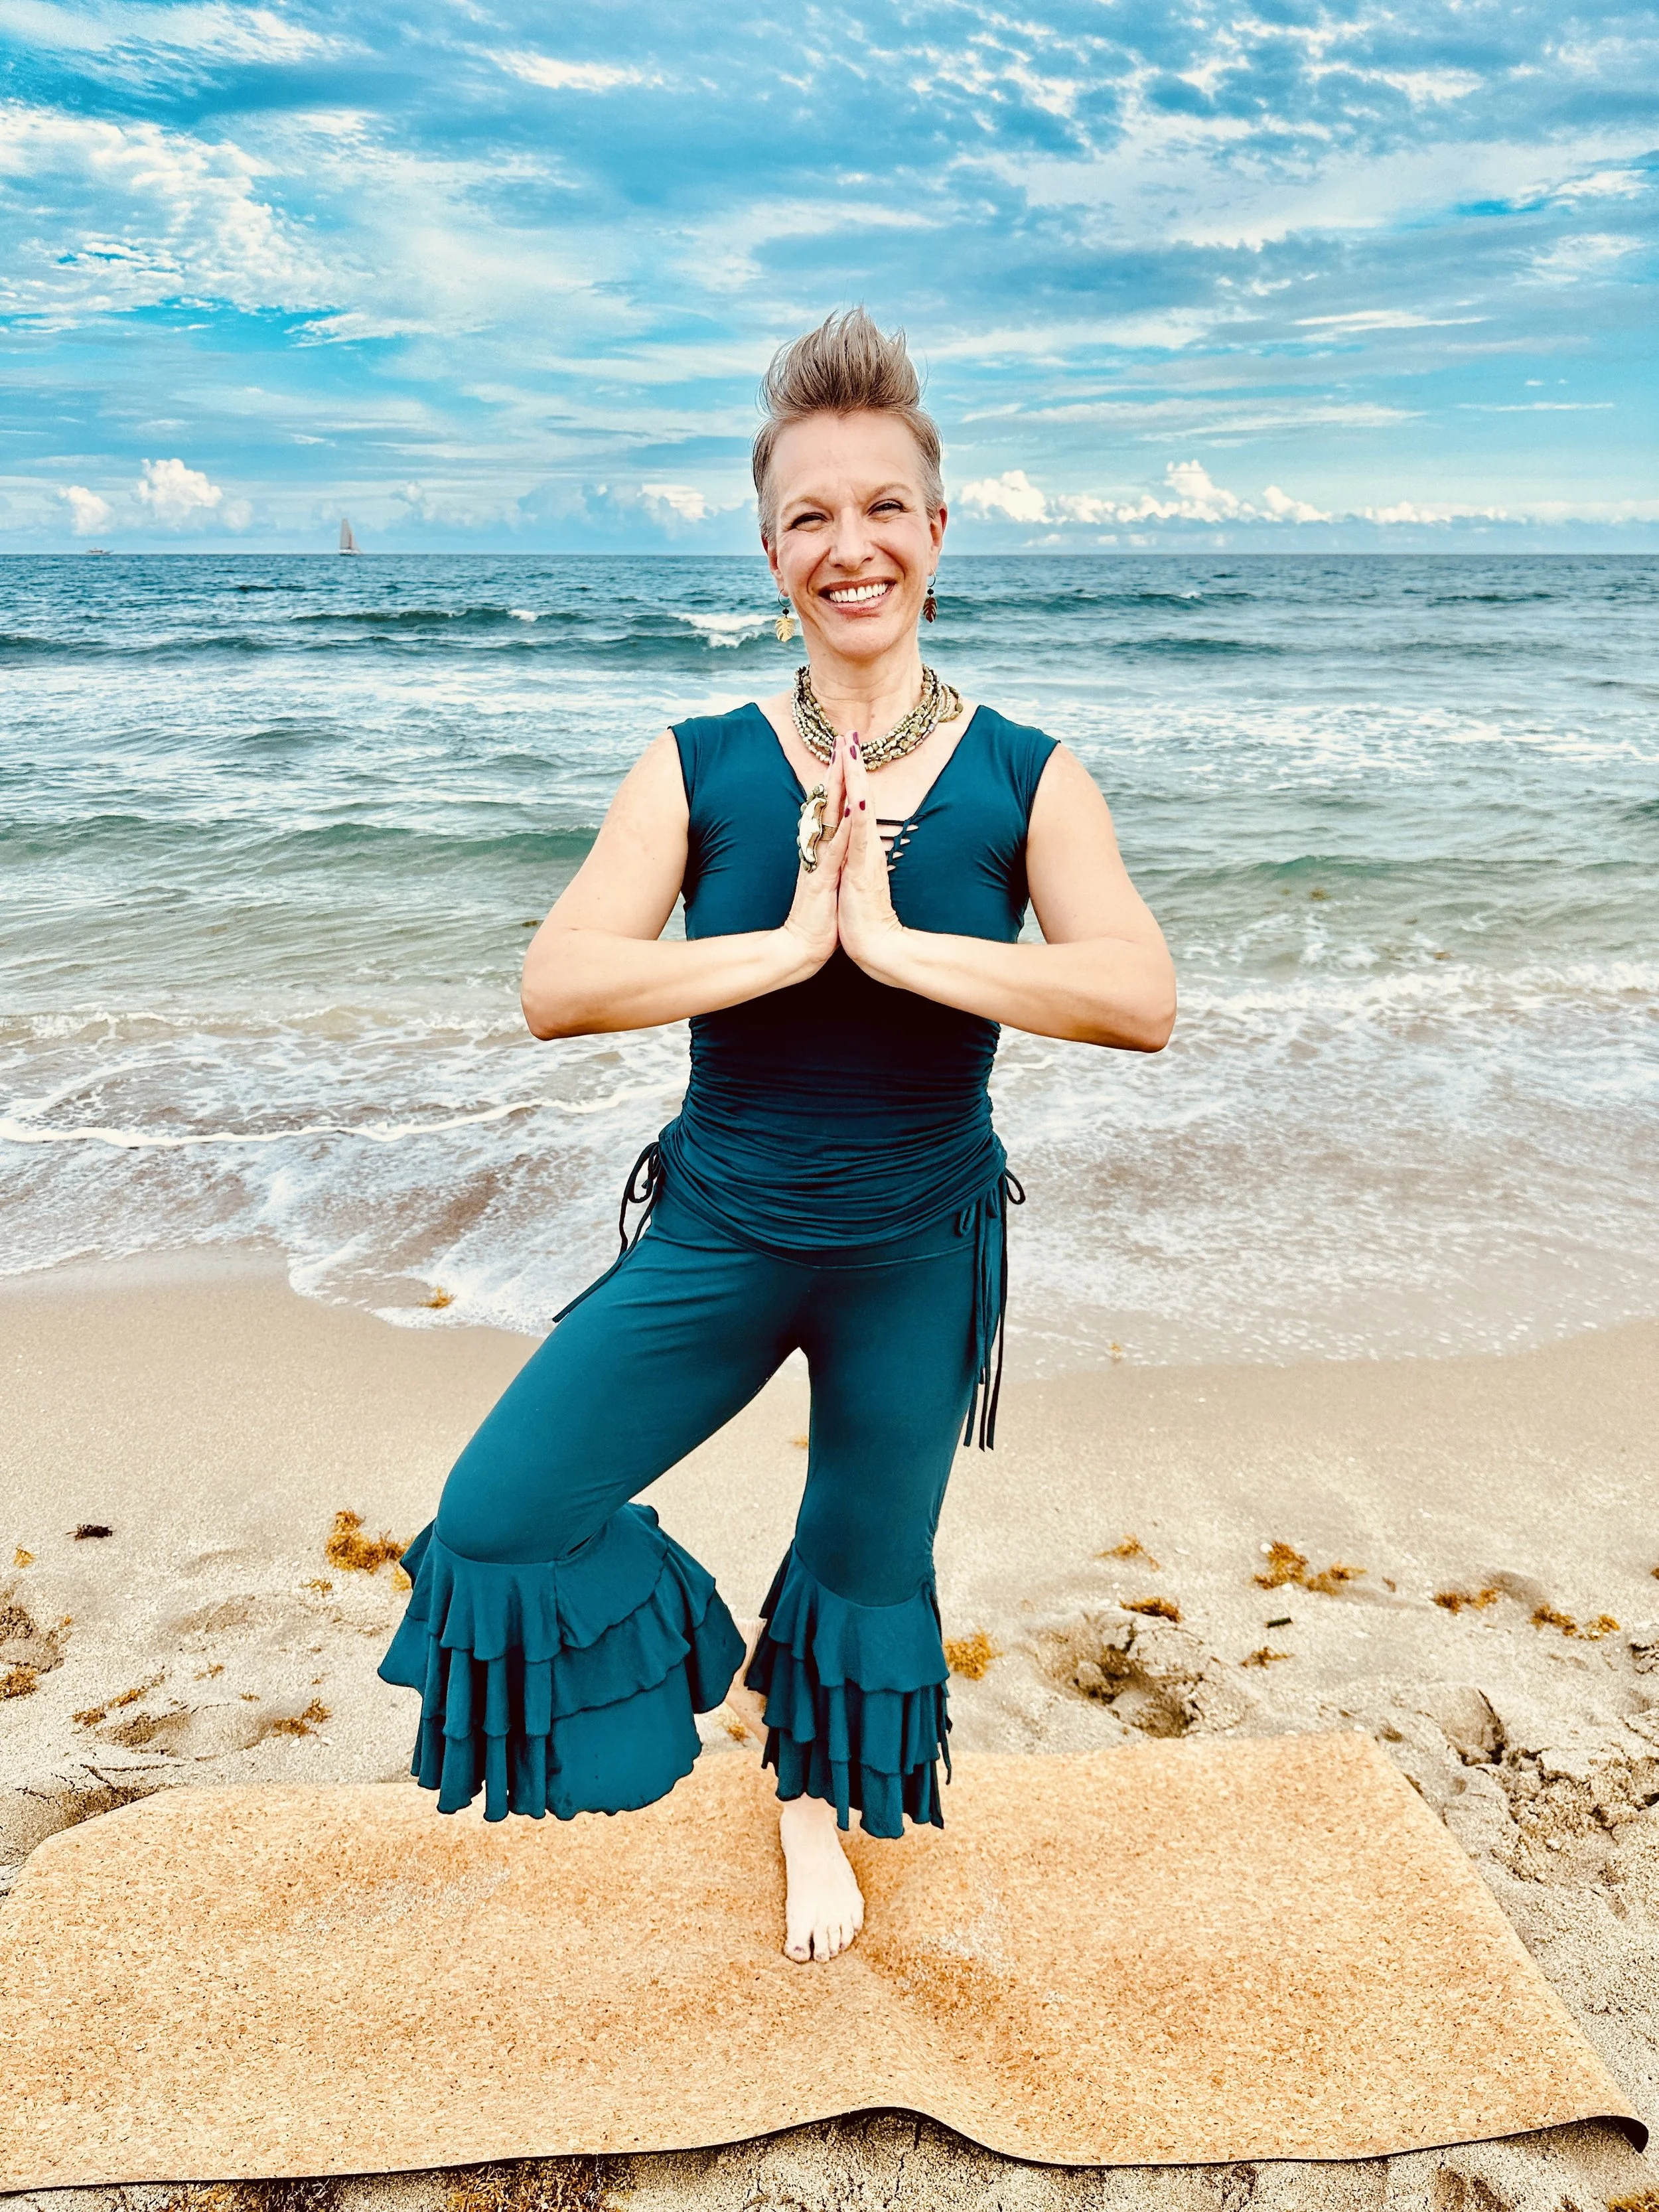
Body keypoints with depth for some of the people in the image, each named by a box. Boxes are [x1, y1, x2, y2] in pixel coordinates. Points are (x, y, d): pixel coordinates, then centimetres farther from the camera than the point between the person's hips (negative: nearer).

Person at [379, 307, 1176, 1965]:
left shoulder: (1025, 778, -7)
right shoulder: (698, 768, -8)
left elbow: (1142, 1000, -21)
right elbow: (555, 986, -18)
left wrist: (896, 939, -26)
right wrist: (790, 941, -26)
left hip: (919, 1254, 0)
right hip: (716, 1236, 1)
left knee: (869, 1568, 18)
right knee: (498, 1518, -5)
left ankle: (814, 1792, 51)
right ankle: (719, 1656, 27)